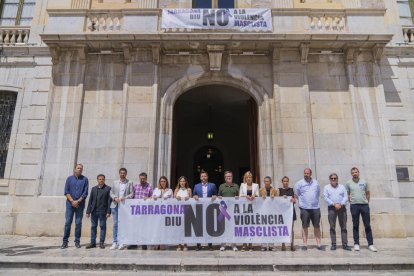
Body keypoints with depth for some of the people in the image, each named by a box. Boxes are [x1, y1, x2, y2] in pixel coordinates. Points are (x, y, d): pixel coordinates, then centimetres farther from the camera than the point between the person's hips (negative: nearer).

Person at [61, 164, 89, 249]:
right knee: (68, 222, 0)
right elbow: (66, 192, 2)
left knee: (78, 223, 3)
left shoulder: (85, 179, 3)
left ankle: (77, 241, 11)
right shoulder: (69, 178, 7)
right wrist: (72, 201, -9)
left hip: (80, 204, 0)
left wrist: (78, 201, -11)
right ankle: (65, 241, 8)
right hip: (70, 204, 1)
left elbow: (85, 193, -2)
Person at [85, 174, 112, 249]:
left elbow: (109, 201, -5)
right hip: (94, 211, 4)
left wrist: (108, 212, -11)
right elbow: (90, 200, 11)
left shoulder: (108, 188, 0)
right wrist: (88, 211, 5)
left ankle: (102, 242, 10)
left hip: (102, 211, -4)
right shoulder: (93, 188, 12)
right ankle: (93, 242, 16)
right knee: (93, 226, 8)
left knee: (103, 226, 2)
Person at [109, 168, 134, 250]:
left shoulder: (129, 183, 5)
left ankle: (123, 242, 5)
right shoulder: (115, 182, 13)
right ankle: (115, 242, 13)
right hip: (115, 205, 3)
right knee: (115, 224, 6)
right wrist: (115, 198, -9)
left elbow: (132, 194, -1)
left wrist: (124, 198, -16)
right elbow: (111, 193, 11)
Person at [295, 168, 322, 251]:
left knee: (317, 226, 6)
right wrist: (302, 201, 5)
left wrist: (315, 201, 13)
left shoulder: (316, 182, 7)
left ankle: (318, 244, 14)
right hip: (304, 208, -2)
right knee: (305, 226, 1)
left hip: (315, 207, 2)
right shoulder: (299, 183, -1)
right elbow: (297, 194, 6)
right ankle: (305, 244, 8)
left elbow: (318, 193, 19)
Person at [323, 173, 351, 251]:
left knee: (343, 227, 1)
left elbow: (346, 197, 3)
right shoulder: (326, 187, 9)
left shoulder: (342, 187, 13)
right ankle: (333, 244, 4)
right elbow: (326, 198, -2)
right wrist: (334, 204, -13)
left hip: (342, 208, 1)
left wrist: (340, 204, -13)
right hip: (332, 208, -1)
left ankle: (345, 244, 6)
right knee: (332, 227, 0)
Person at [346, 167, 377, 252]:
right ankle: (356, 244, 11)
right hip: (354, 206, -1)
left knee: (367, 225, 3)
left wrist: (366, 202, 8)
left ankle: (370, 244, 10)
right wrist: (351, 201, 2)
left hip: (364, 205, 1)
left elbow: (368, 193, 13)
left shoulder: (364, 182, 6)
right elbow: (348, 194, 9)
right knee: (355, 225, 5)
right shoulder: (348, 183, 3)